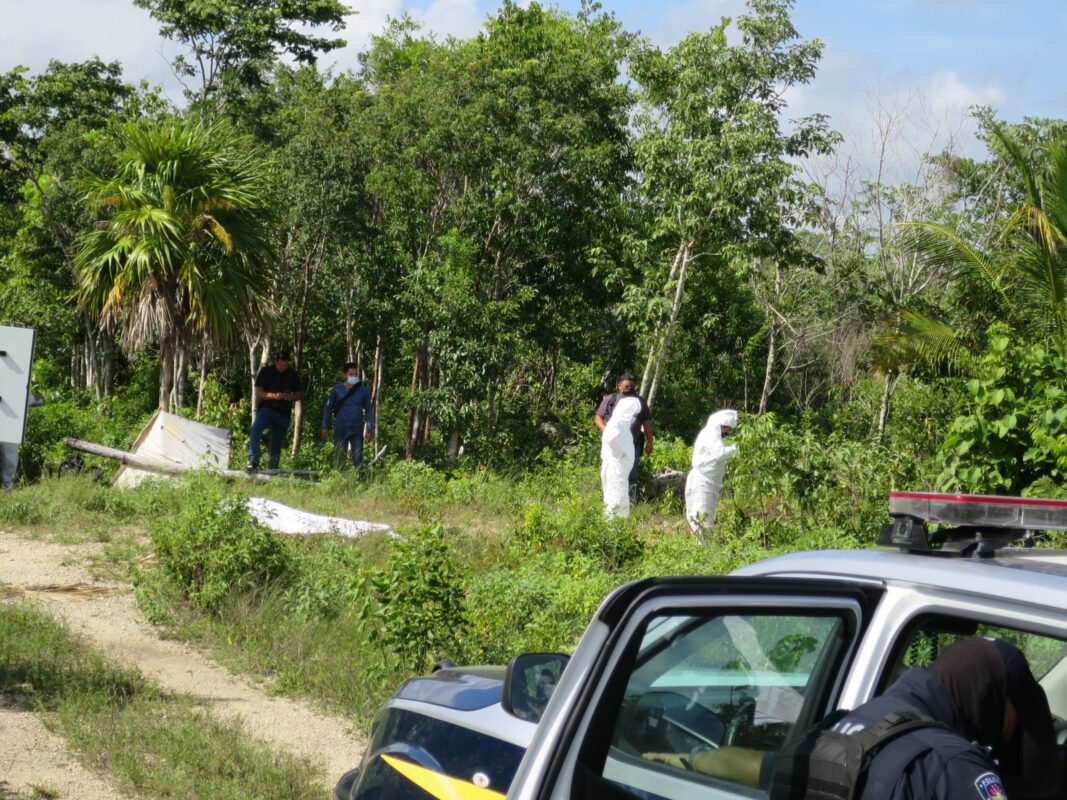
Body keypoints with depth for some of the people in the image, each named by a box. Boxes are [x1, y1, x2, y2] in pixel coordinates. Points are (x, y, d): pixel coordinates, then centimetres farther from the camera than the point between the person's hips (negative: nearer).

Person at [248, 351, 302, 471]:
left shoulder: (293, 375, 9)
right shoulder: (266, 372, 2)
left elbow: (300, 394, 15)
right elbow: (258, 393, -3)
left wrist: (292, 397, -9)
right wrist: (274, 396, -19)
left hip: (284, 413, 3)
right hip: (266, 408, -3)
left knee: (277, 443, 5)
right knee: (256, 430, -29)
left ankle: (273, 469, 12)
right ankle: (253, 461, -37)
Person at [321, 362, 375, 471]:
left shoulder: (363, 390, 4)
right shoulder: (337, 390, 2)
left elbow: (369, 410, 8)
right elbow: (328, 408, 8)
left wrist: (369, 429, 3)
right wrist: (325, 427, 2)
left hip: (357, 431, 0)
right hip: (340, 430, 0)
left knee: (357, 459, -4)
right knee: (340, 457, 5)